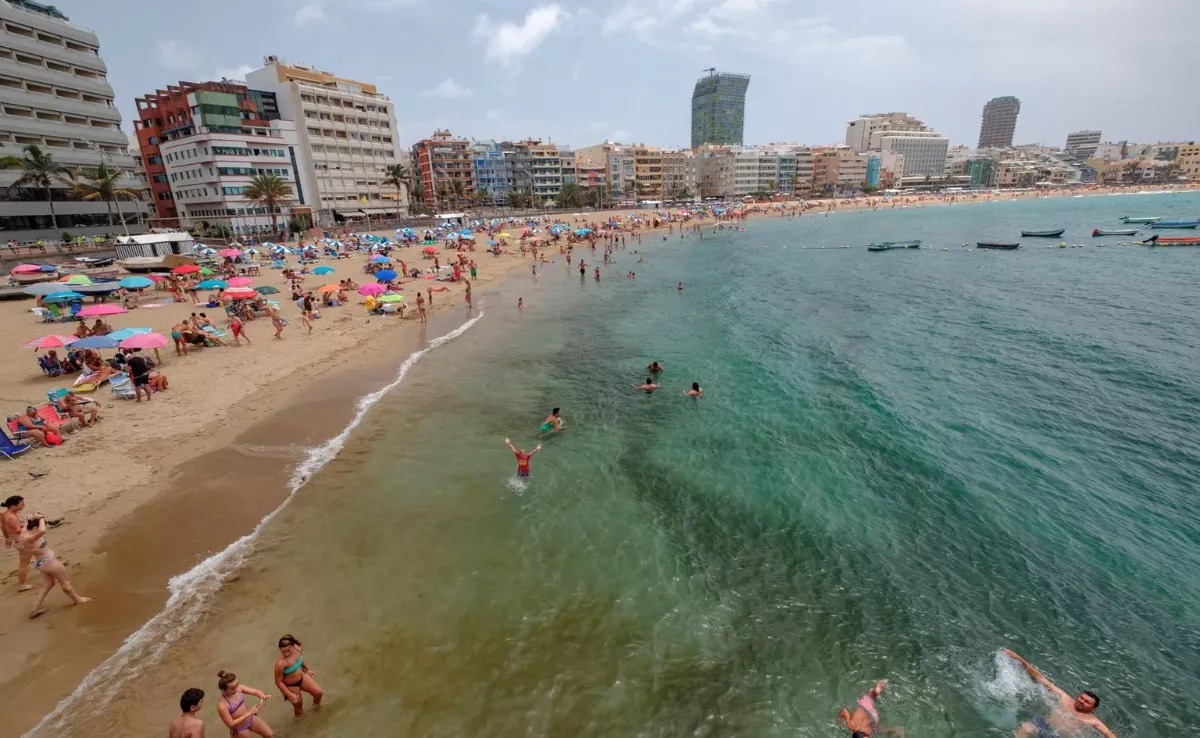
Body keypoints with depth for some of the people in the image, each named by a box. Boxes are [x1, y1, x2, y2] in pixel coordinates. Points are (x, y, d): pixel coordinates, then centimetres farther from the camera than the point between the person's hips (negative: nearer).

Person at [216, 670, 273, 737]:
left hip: (251, 718, 5)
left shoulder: (239, 688, -18)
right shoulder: (222, 706, -31)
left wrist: (263, 696, -34)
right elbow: (231, 724, -24)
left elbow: (255, 691, -12)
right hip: (239, 729, -5)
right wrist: (249, 713, -29)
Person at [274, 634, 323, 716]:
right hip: (290, 685, -5)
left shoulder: (297, 647, -21)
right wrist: (290, 695, -19)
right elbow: (278, 682, -24)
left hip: (302, 676, 5)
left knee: (319, 692, 12)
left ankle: (316, 705, 47)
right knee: (298, 705, 18)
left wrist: (308, 669, 14)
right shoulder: (280, 663, -38)